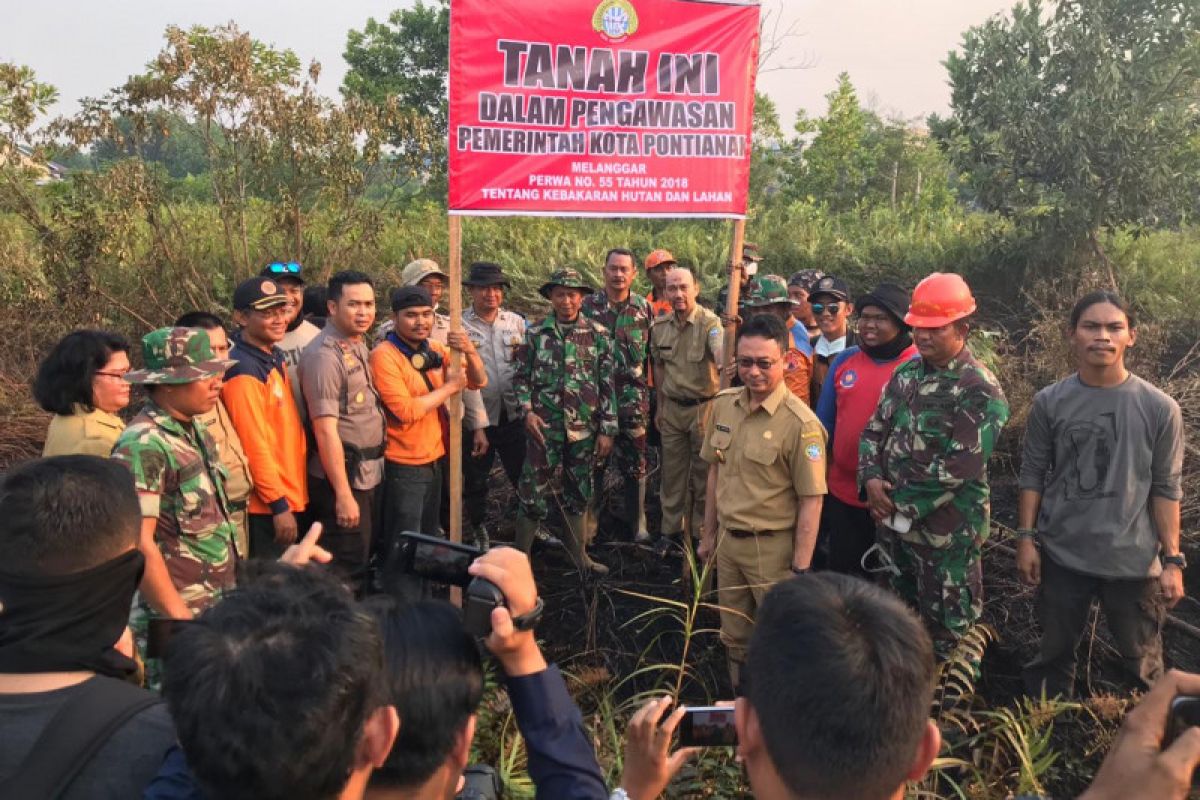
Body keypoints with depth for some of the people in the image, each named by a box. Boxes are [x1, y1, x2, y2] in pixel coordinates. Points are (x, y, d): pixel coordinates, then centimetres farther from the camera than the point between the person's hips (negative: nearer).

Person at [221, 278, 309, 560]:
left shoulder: (276, 357, 8)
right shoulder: (243, 371, -20)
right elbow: (254, 444, -22)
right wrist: (279, 505, -18)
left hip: (292, 496, 9)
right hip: (267, 507, -9)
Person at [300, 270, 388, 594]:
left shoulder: (359, 346, 9)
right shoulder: (325, 354, -19)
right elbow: (325, 430, -22)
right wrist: (343, 494, -23)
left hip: (370, 472, 9)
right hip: (342, 476, -9)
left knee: (364, 561, 21)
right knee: (345, 571, 2)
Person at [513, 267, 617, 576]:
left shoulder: (598, 334, 1)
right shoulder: (535, 334, 0)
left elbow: (607, 385, 1)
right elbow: (521, 377, 6)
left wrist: (607, 430, -1)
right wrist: (527, 411, -10)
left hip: (583, 429, 2)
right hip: (544, 428, -2)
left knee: (577, 493, 16)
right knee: (533, 494, 1)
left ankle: (578, 555, 32)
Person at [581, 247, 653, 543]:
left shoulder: (644, 309, 5)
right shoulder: (588, 306, 0)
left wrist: (651, 394, 7)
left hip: (633, 399, 1)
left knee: (635, 465, 7)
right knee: (592, 463, 6)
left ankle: (637, 524, 21)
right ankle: (588, 524, 20)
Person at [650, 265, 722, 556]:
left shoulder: (710, 322, -16)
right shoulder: (659, 327, 1)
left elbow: (720, 354, -35)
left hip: (704, 407, -4)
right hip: (672, 409, 5)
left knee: (703, 475, 8)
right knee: (672, 472, 14)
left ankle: (700, 532, 23)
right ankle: (671, 529, 28)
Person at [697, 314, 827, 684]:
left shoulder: (800, 423, -20)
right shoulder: (723, 405, 0)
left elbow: (811, 501, -17)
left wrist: (800, 570, -15)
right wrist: (710, 533, 15)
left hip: (773, 548, -6)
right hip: (728, 541, 6)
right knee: (734, 637, 21)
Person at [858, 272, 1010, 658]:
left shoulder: (980, 391, -17)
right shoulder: (906, 373, 6)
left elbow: (958, 468, -22)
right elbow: (874, 430, 8)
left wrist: (901, 502, -17)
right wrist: (871, 479, -9)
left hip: (946, 531, -7)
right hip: (893, 520, 7)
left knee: (946, 626, 8)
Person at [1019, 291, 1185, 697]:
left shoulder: (1160, 409, -7)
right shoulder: (1049, 403, -5)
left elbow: (1166, 488, -3)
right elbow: (1033, 474, 1)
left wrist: (1172, 560, -4)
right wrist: (1026, 538, -3)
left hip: (1134, 560, -1)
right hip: (1062, 556, 1)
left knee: (1142, 664, 14)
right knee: (1054, 653, 18)